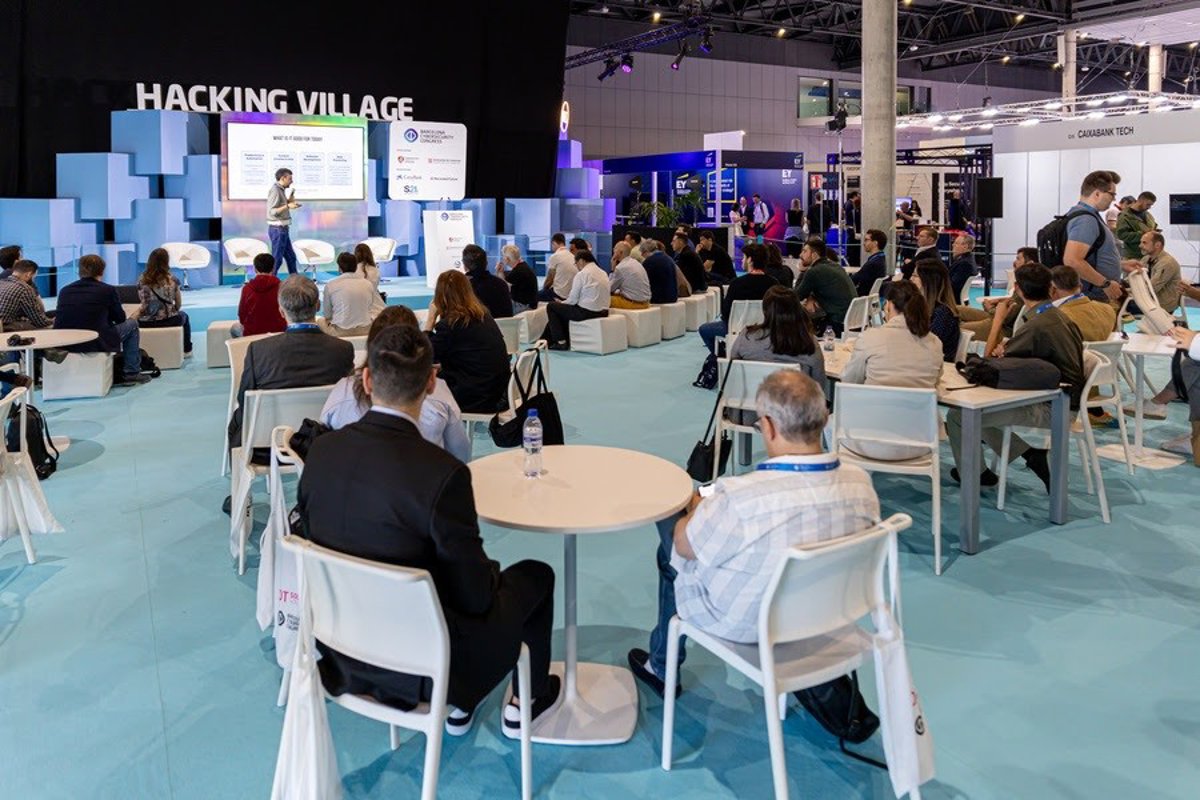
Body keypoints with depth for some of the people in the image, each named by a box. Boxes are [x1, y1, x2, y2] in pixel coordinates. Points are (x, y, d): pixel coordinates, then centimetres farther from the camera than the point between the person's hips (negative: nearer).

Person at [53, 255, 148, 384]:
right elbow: (120, 318, 7)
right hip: (96, 344, -5)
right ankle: (131, 372, 18)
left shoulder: (64, 290, 6)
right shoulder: (108, 290, -5)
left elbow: (59, 319, 18)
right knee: (131, 324, 20)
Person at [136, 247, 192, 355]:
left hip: (145, 324, 2)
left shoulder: (142, 280, -5)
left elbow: (143, 300, 7)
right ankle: (186, 350, 44)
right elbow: (178, 305, 2)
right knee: (183, 315, 34)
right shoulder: (171, 280, -9)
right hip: (168, 321, -2)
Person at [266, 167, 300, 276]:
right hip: (278, 229, -10)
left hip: (282, 229, 10)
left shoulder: (281, 190, 14)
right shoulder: (275, 191, -15)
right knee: (276, 258, -6)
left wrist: (289, 200, 10)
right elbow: (272, 211, -21)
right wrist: (288, 206, -28)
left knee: (291, 256, 15)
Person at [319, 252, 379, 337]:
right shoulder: (368, 284, -2)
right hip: (365, 331, 2)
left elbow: (327, 315, 2)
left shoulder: (330, 285, -7)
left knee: (321, 321, 29)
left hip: (340, 333, -2)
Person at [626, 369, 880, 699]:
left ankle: (661, 669, 42)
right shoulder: (861, 484, -20)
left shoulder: (739, 499, -37)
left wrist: (697, 508, 5)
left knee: (672, 549, 23)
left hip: (741, 623, -5)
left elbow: (684, 545, -17)